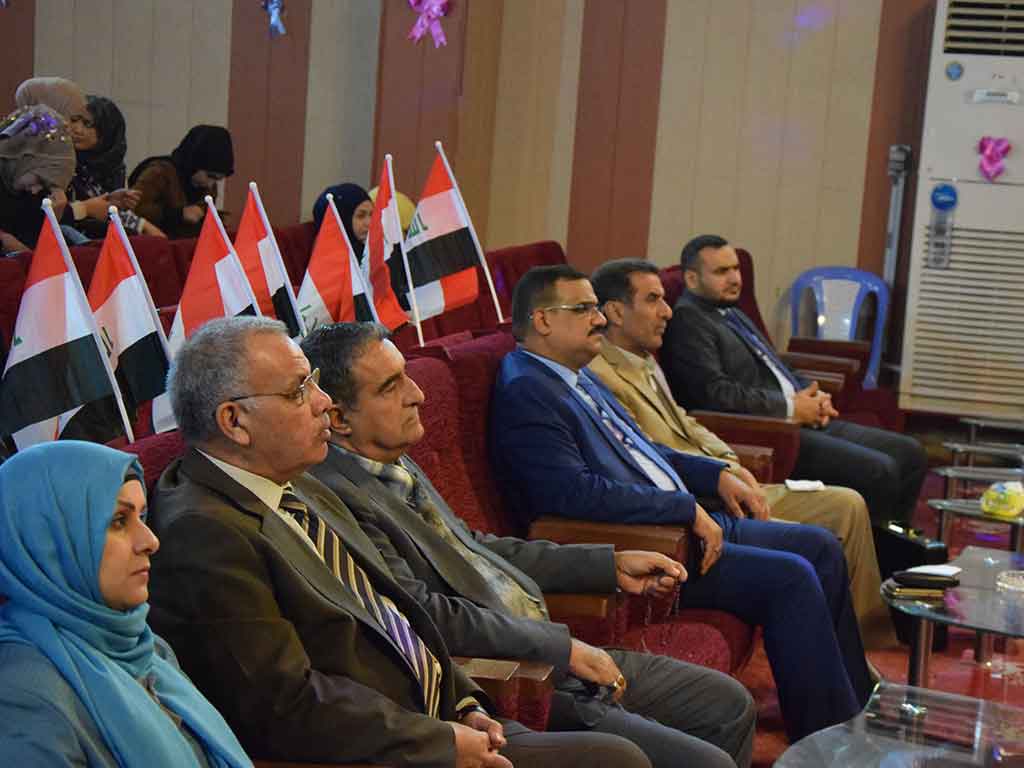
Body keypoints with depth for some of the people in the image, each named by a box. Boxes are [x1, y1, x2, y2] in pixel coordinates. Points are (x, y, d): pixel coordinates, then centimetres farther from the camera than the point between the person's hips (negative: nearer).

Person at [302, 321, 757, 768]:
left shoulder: (394, 464, 11)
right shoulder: (341, 497, -20)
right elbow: (425, 615, -25)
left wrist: (612, 566, 18)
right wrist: (561, 646, -19)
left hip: (543, 656, 10)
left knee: (728, 704, 13)